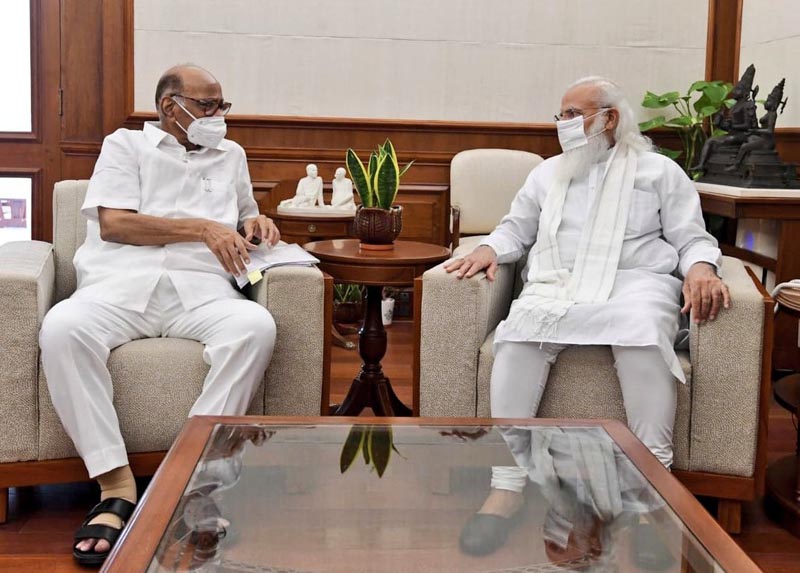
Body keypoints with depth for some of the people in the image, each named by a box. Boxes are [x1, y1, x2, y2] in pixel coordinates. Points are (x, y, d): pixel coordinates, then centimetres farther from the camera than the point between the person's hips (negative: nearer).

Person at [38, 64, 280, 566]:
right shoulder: (127, 145, 18)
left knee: (257, 327, -33)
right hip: (122, 284, -2)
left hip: (200, 290, 2)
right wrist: (201, 228, -3)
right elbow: (112, 223, 2)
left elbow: (243, 221, 42)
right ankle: (116, 482, -29)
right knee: (63, 327, -35)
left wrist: (255, 224, 15)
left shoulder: (231, 155, 30)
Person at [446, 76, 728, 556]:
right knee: (522, 331, -33)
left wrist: (700, 267, -12)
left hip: (634, 281, -2)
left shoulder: (660, 171, 17)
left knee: (643, 334, -39)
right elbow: (517, 229, 30)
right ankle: (507, 486, -34)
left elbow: (692, 238, 11)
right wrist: (491, 248, 7)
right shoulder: (548, 173, 27)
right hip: (557, 284, 2)